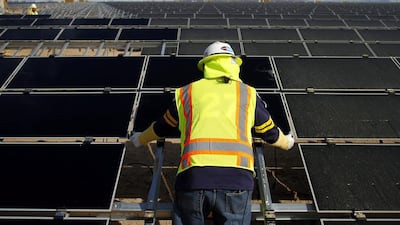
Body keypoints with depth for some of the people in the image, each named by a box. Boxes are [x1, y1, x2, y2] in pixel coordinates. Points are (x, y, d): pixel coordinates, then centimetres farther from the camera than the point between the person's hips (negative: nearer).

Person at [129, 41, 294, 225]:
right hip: (237, 178, 0)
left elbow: (162, 127, 32)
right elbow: (270, 133, 31)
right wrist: (287, 142, 53)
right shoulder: (248, 94, 18)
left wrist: (140, 139, 52)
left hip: (192, 177, 0)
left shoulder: (187, 92, 18)